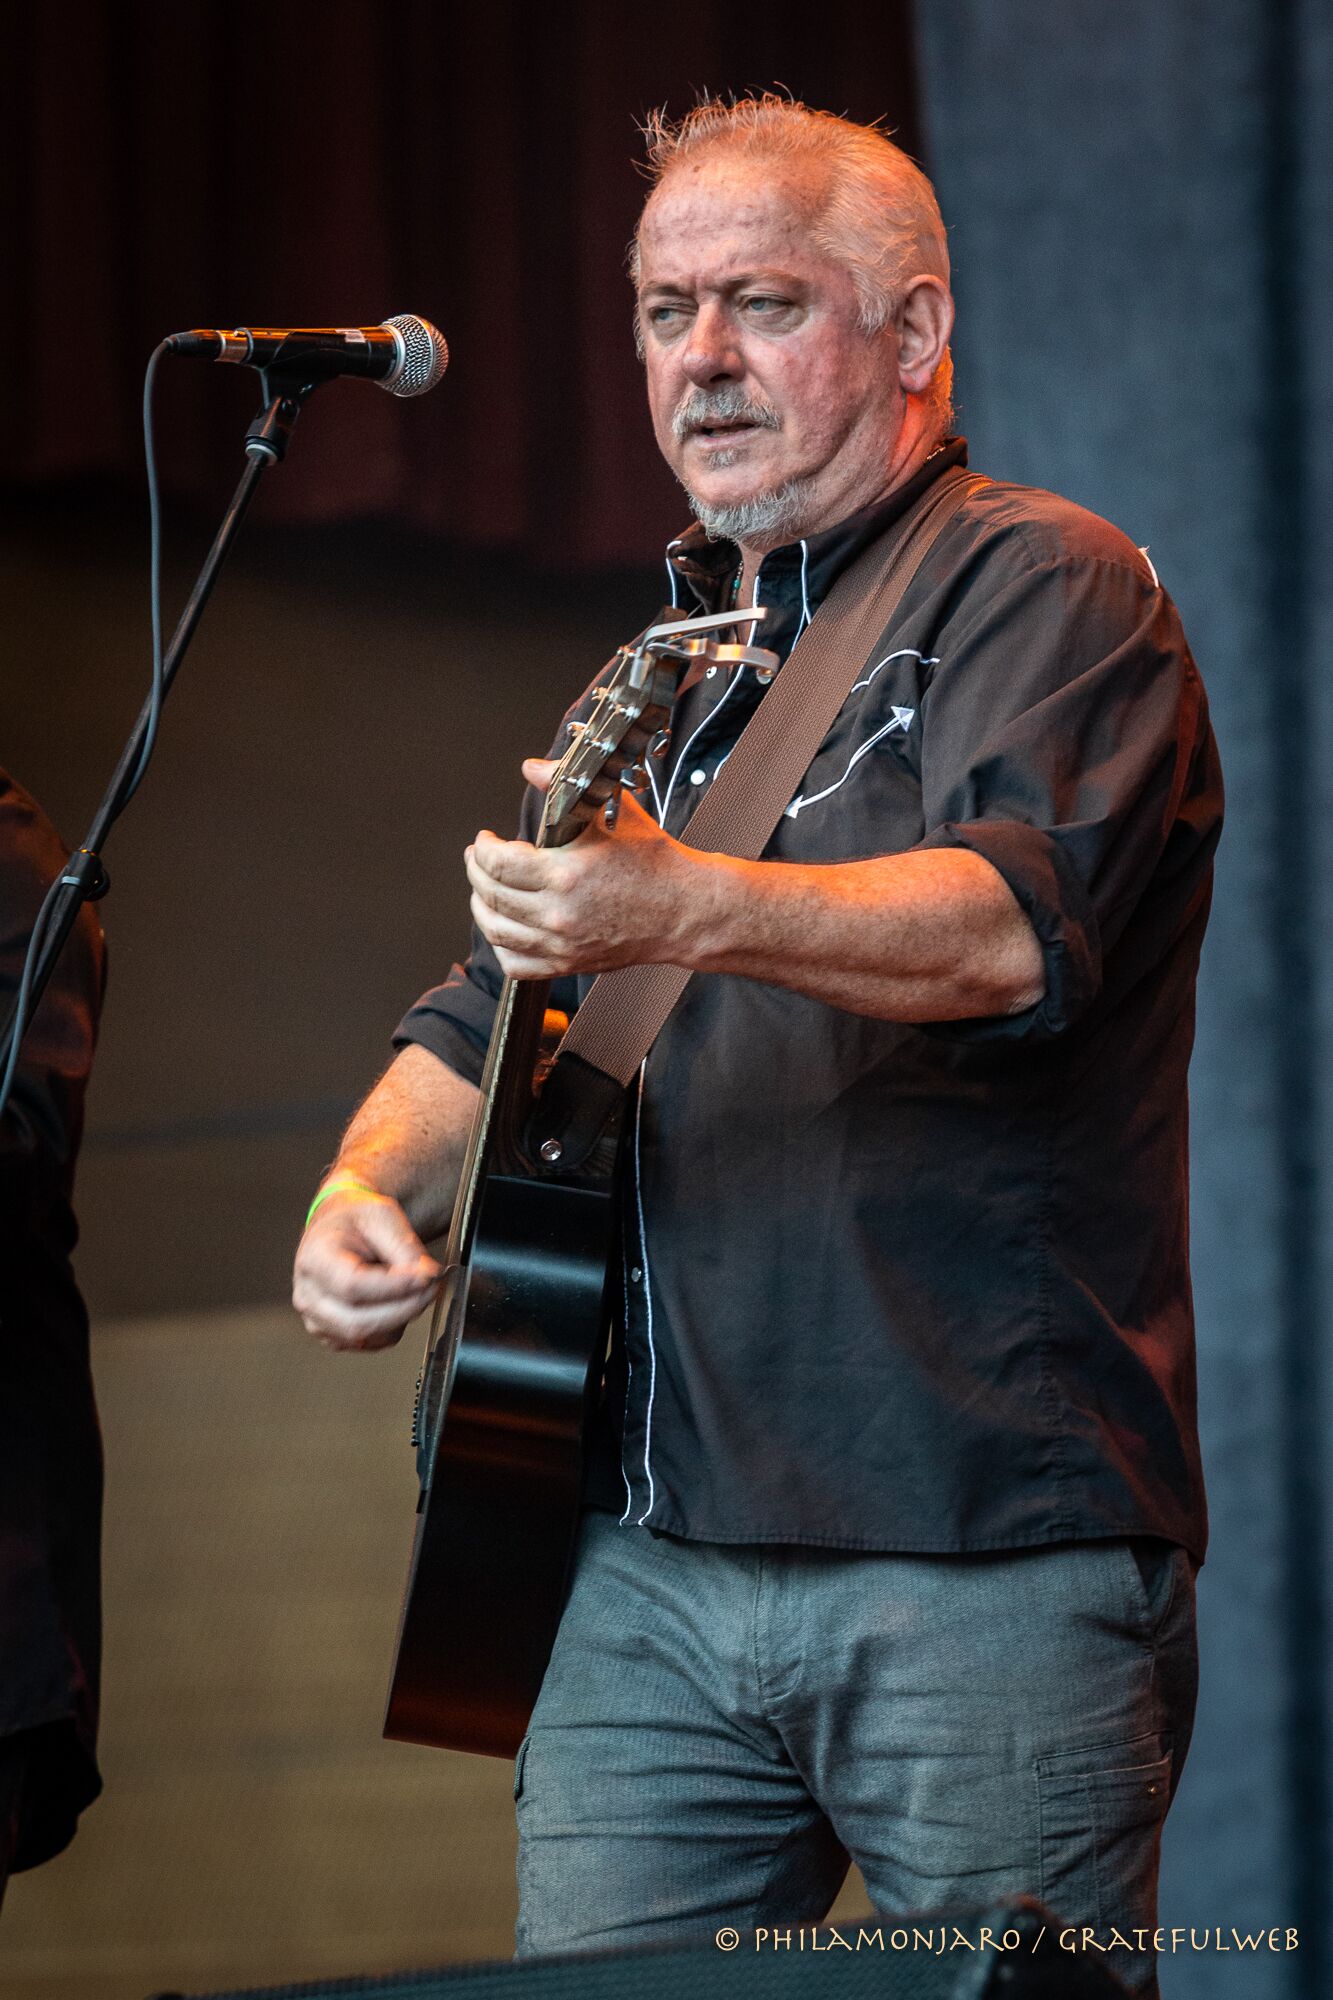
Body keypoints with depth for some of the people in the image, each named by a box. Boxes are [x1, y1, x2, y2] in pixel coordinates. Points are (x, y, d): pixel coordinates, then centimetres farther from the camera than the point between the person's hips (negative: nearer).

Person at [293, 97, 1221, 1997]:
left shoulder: (1046, 591, -2)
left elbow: (1014, 924, -21)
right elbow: (487, 1014, 28)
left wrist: (681, 909, -37)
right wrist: (369, 1185, 6)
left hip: (979, 1560, -6)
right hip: (651, 1555, 6)